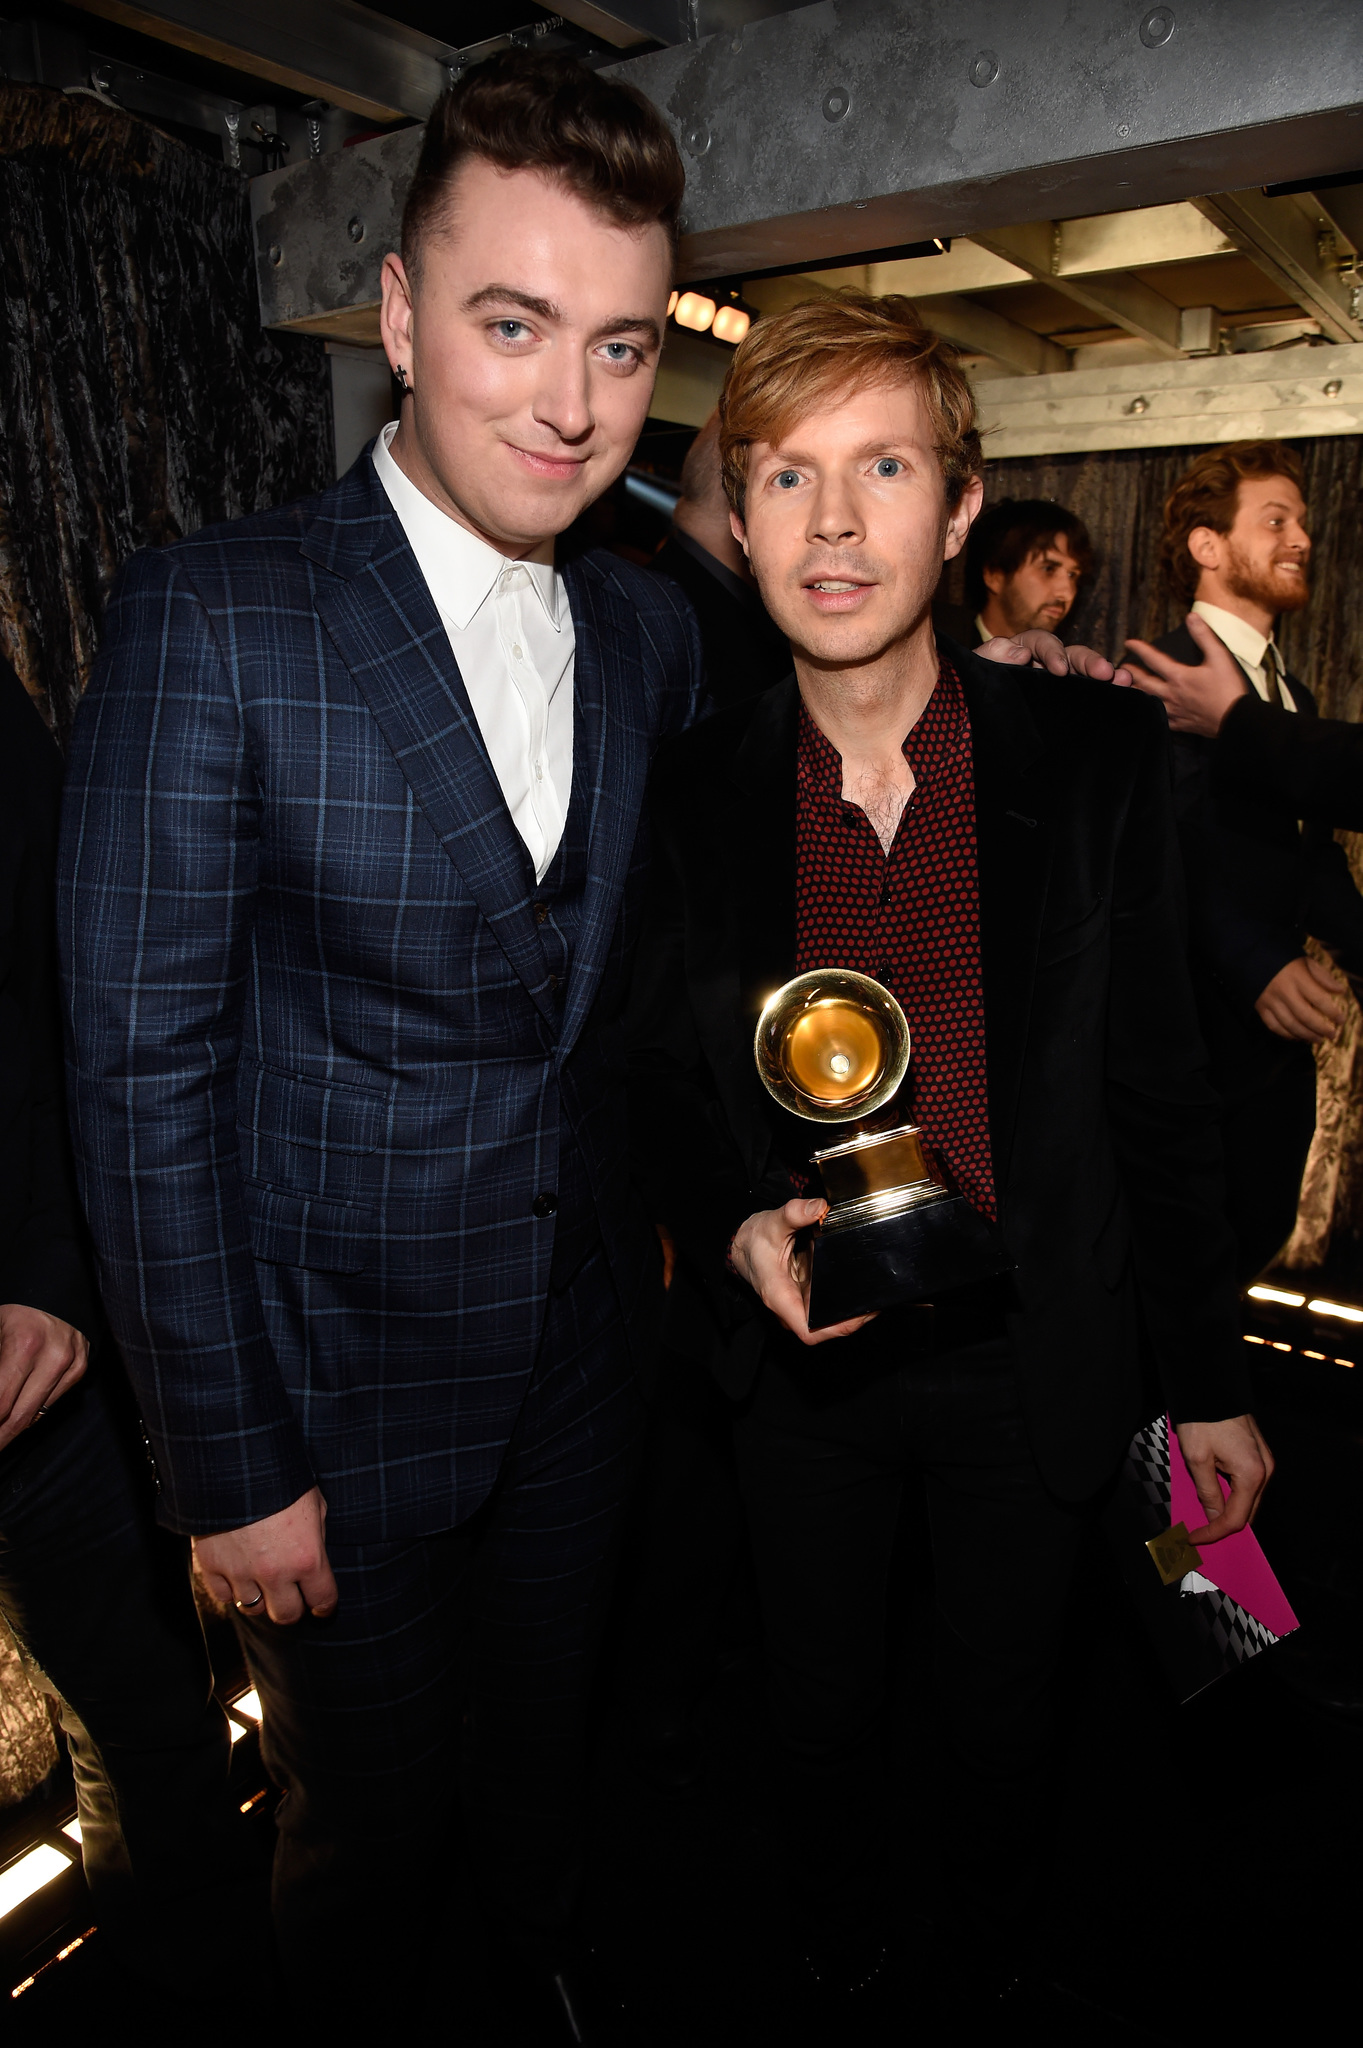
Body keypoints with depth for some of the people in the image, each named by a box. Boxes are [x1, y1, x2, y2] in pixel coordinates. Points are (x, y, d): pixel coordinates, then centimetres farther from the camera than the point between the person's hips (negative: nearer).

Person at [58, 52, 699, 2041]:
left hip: (585, 1361, 5)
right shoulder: (211, 622, -17)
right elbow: (144, 1072, -16)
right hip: (336, 1390, -4)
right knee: (369, 1831, 20)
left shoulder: (654, 632, 0)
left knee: (546, 1754, 29)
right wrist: (228, 1469, -13)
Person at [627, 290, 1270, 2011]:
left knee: (999, 1705, 25)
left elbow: (1159, 1091, -6)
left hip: (1027, 1362, 0)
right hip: (799, 1363, 1)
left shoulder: (1098, 757, -12)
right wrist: (739, 1232, -21)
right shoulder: (689, 794, -10)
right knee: (824, 1713, 24)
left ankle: (995, 1943, 60)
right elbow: (664, 1091, 0)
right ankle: (834, 1969, 58)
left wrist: (1208, 1386, -1)